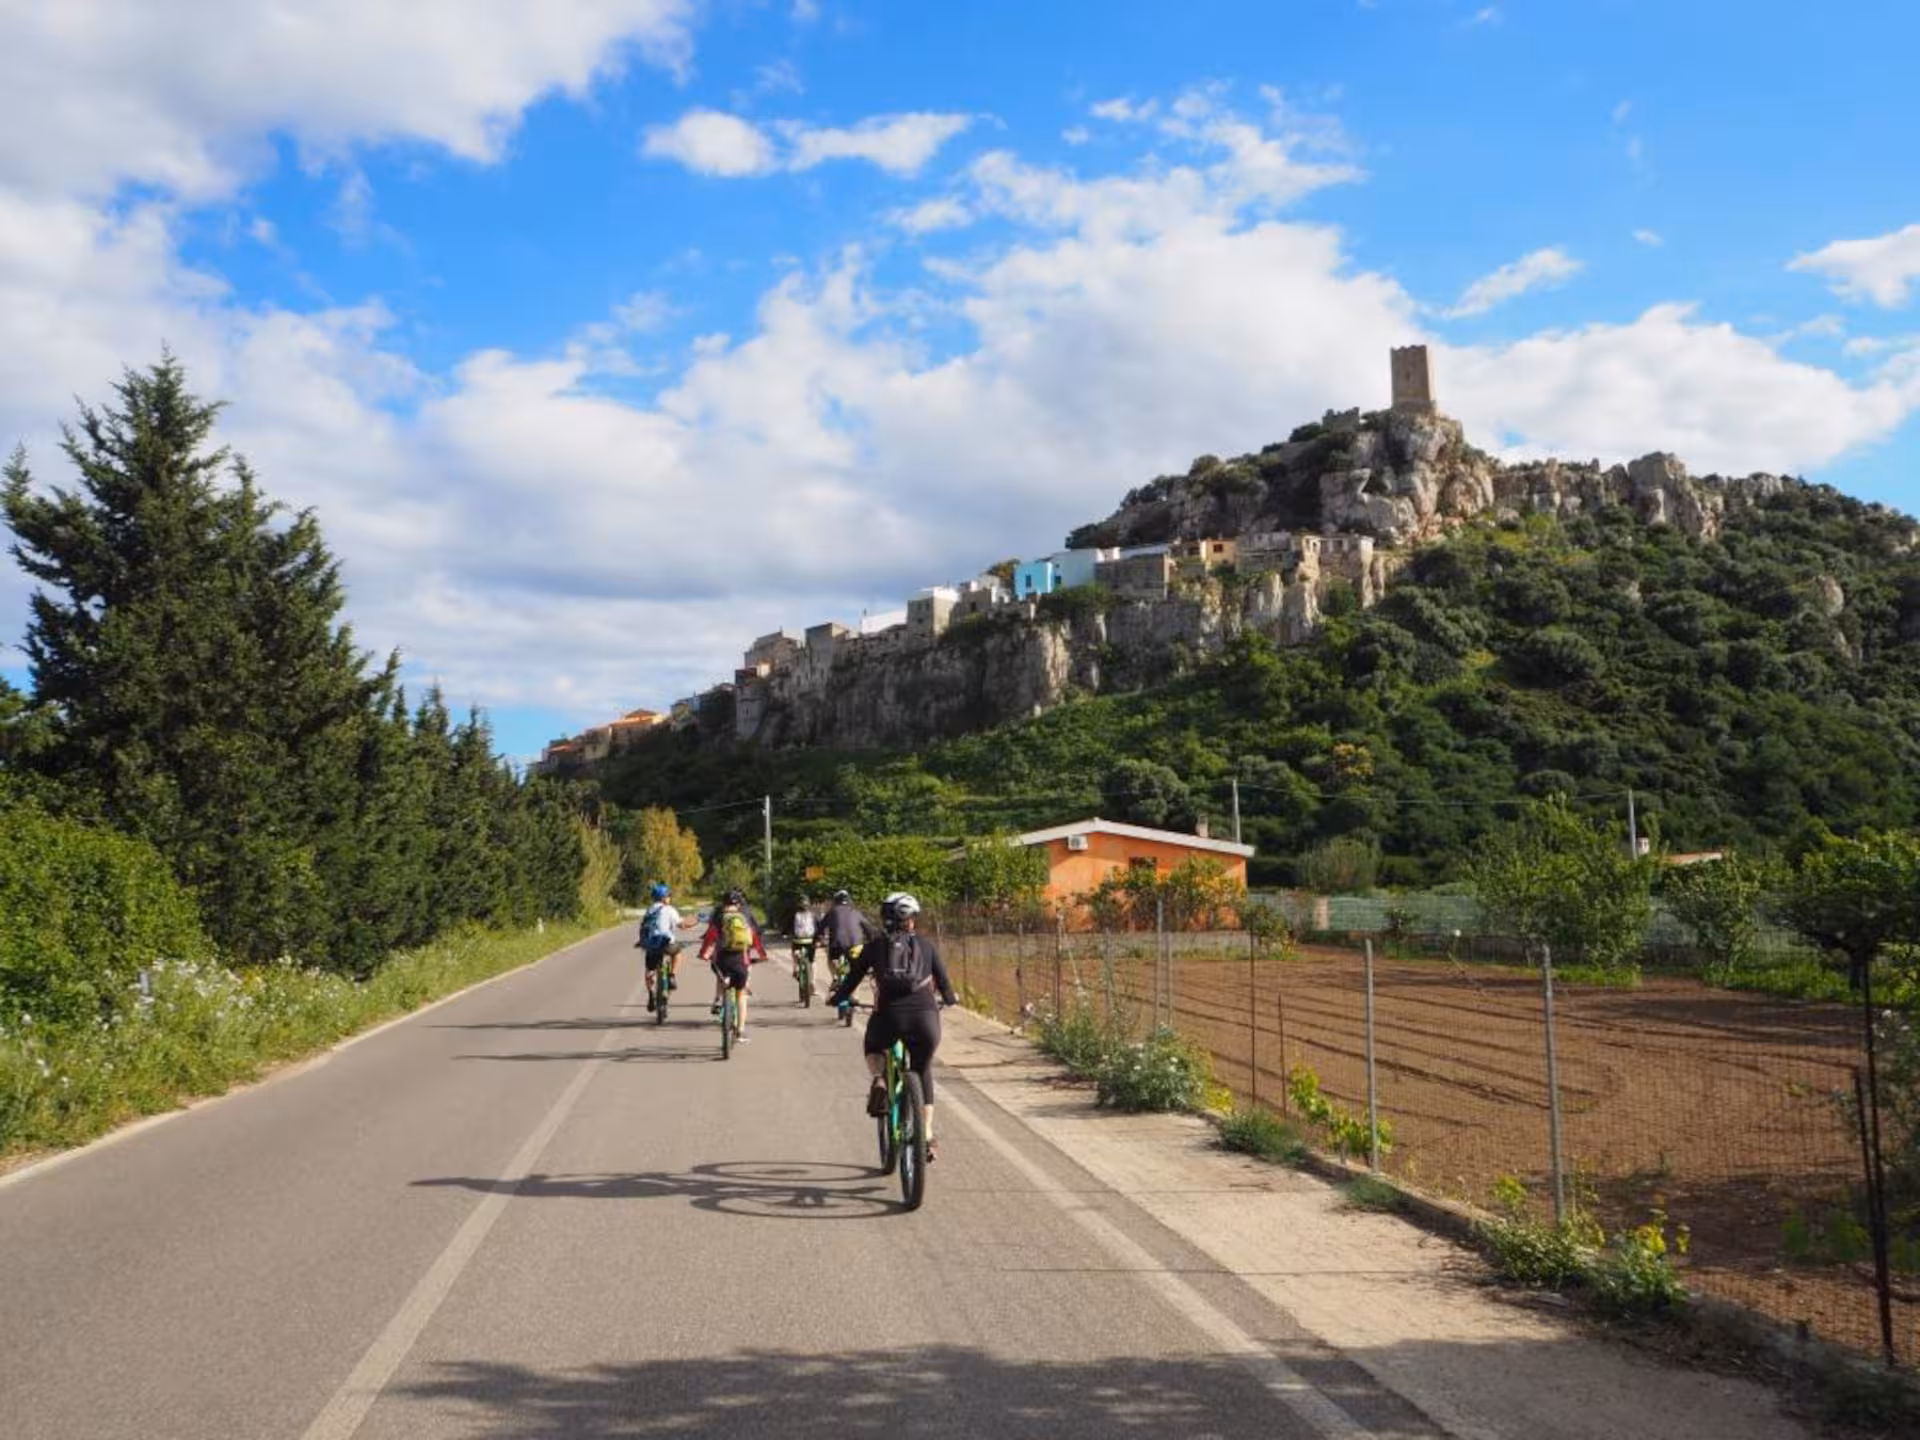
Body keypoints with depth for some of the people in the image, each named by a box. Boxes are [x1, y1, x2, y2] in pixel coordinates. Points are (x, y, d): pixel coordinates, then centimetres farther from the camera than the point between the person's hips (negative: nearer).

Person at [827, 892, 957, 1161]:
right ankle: (927, 1135, 18)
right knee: (923, 1072, 24)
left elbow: (851, 980, 16)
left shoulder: (874, 947, 14)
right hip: (925, 1015, 1)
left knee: (874, 1048, 33)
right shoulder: (927, 945, 16)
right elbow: (943, 982, 21)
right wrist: (950, 999, 42)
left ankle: (877, 1081, 2)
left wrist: (836, 998, 35)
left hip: (888, 1014, -1)